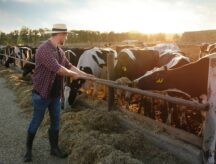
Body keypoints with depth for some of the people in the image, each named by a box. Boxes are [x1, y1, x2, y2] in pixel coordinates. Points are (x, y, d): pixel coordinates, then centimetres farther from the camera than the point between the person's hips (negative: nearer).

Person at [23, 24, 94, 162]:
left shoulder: (59, 50, 7)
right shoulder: (44, 49, -22)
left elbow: (69, 65, 12)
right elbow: (58, 69, -28)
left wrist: (84, 74, 6)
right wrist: (73, 75, -13)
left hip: (55, 94, 8)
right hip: (42, 93, -7)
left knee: (55, 121, 14)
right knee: (36, 122, 9)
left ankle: (54, 148, 30)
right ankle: (28, 149, 30)